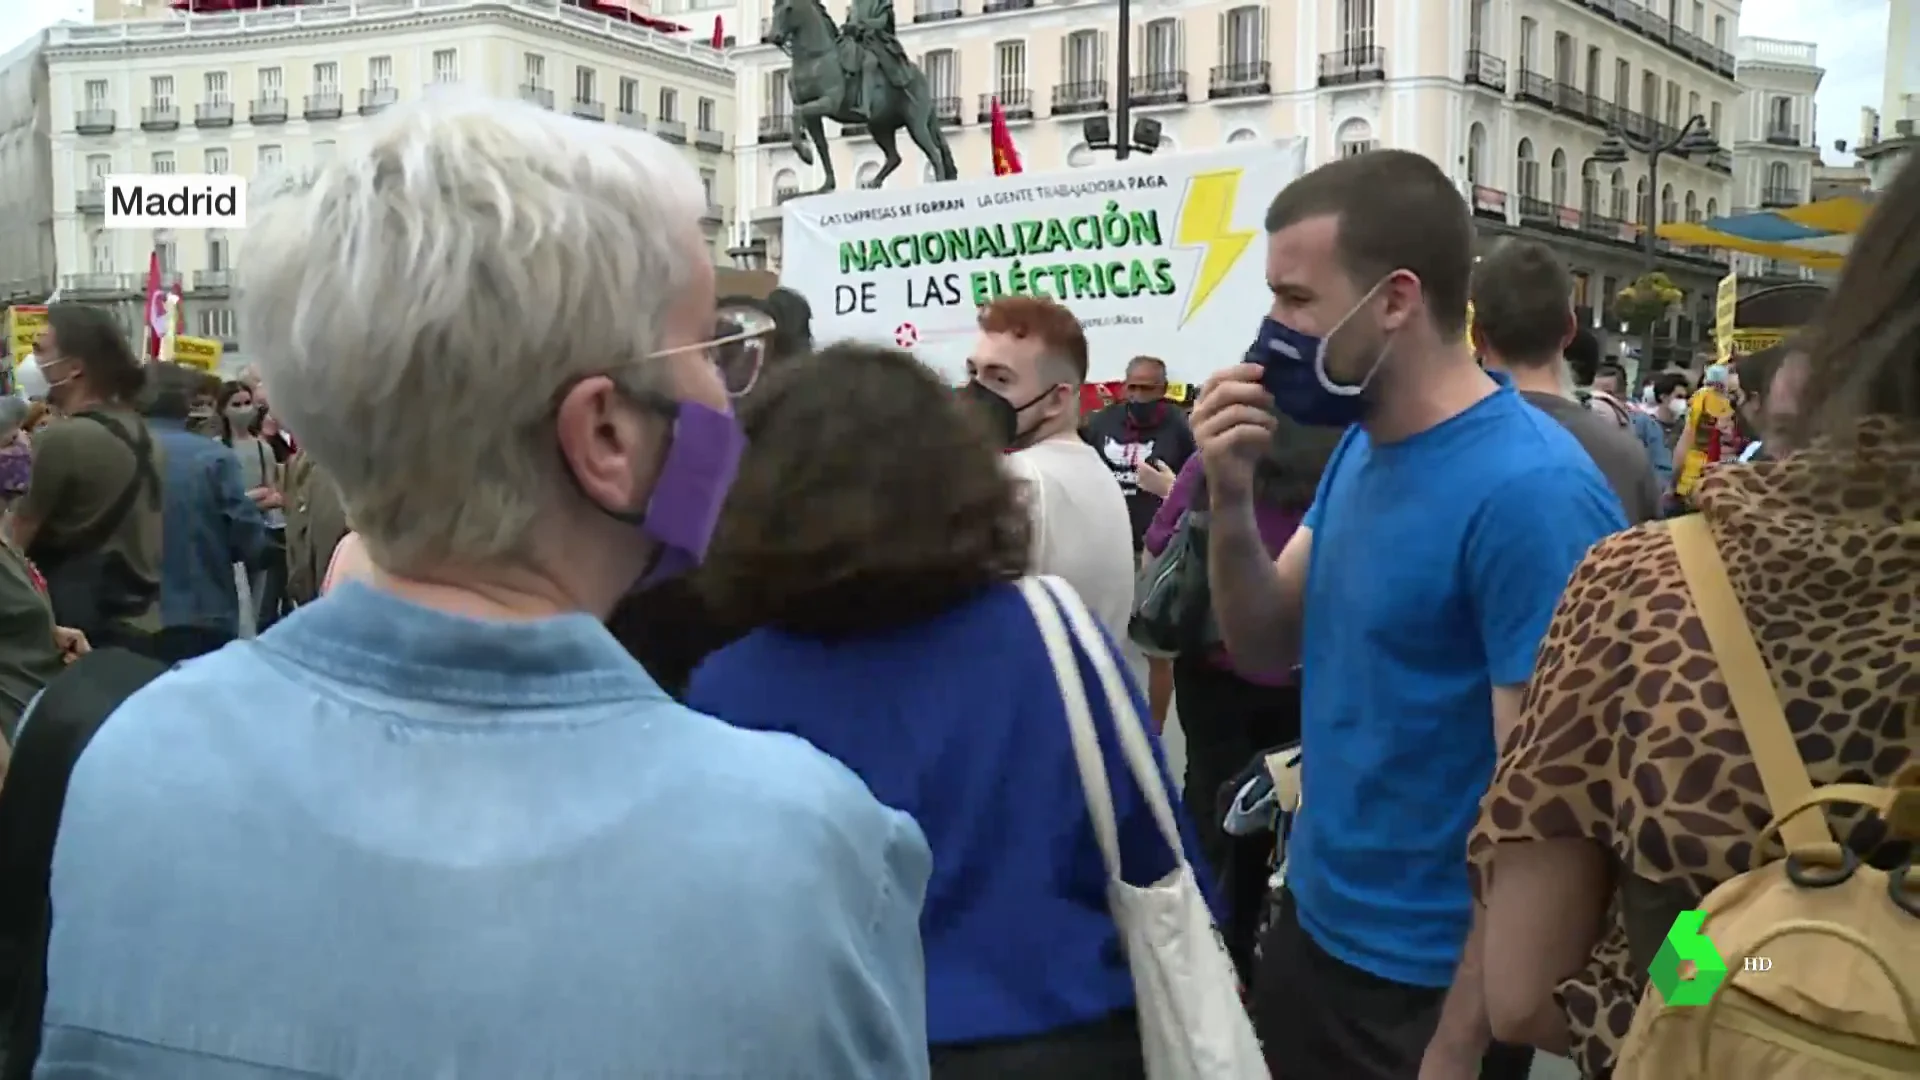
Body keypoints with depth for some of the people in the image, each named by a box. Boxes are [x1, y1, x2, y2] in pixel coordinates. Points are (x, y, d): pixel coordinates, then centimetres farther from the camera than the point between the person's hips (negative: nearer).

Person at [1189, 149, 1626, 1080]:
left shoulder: (1528, 493, -24)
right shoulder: (1360, 445, 1)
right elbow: (1266, 646, 5)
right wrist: (1230, 496, -13)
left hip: (1427, 981, -7)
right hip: (1312, 924, 8)